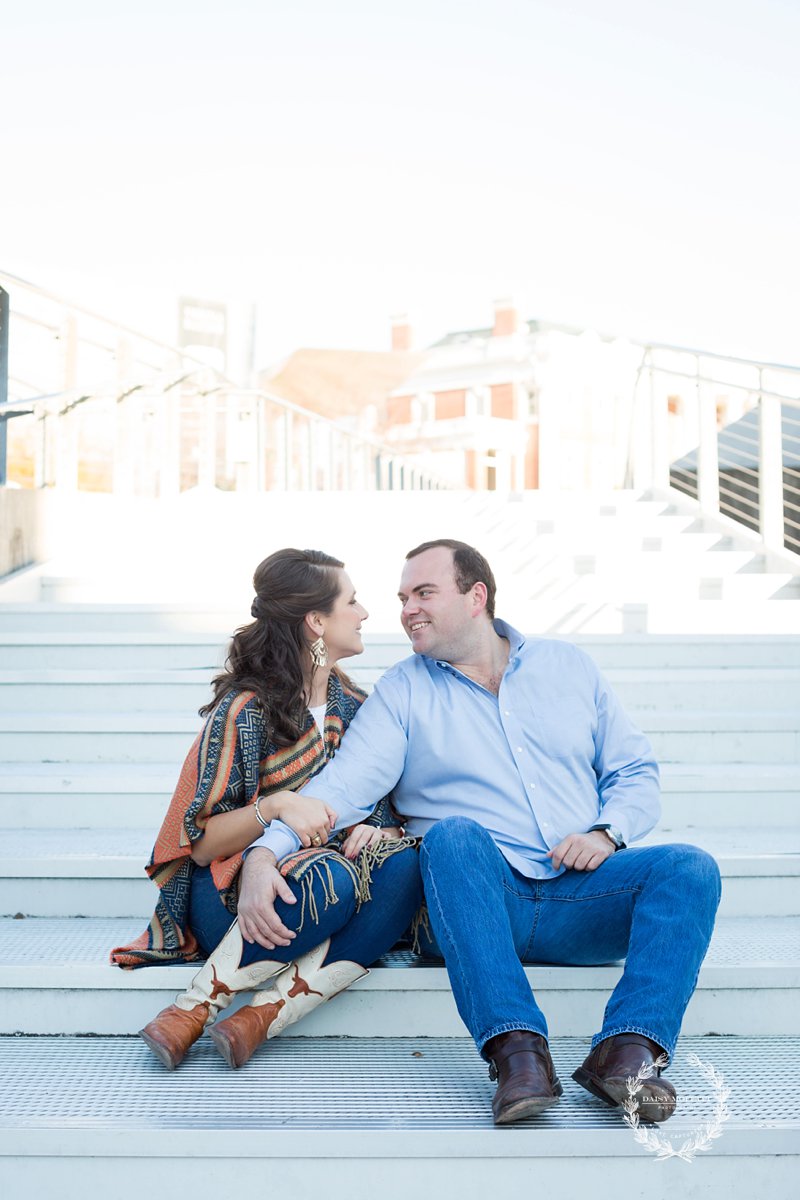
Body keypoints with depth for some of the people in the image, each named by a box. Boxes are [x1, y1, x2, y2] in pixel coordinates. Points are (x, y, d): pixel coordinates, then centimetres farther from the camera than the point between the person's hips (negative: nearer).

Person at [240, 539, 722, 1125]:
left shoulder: (568, 665, 16)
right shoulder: (402, 691, 9)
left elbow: (636, 771, 16)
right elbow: (342, 785, -5)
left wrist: (607, 831, -6)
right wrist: (266, 852, -22)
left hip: (580, 897, 2)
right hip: (479, 903, -2)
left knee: (691, 867, -22)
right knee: (454, 834, -34)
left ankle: (627, 1051, -36)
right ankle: (516, 1050, -41)